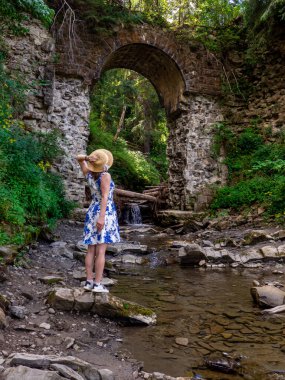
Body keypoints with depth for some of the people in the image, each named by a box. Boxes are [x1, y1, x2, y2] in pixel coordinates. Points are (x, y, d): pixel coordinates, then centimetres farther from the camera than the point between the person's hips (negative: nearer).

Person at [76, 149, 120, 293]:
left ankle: (89, 281, 10)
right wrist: (102, 217, -24)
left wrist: (87, 158, -4)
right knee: (101, 251, -5)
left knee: (91, 250, 8)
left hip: (92, 212, 7)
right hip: (105, 213, -6)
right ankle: (97, 284, -3)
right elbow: (105, 197, -20)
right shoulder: (105, 176, -13)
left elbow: (78, 158, 18)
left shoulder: (89, 174, 5)